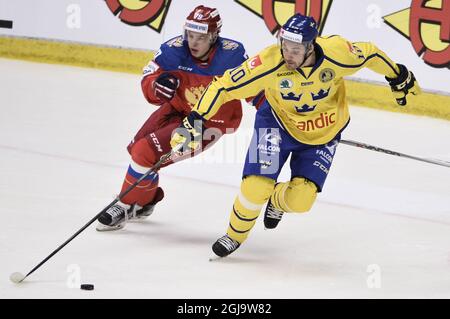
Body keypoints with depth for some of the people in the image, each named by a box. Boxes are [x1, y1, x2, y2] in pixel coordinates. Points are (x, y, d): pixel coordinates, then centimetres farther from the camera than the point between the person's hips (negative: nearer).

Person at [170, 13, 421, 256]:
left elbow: (369, 54, -8)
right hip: (278, 124, -1)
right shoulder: (270, 63, -31)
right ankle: (235, 236, 16)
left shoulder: (337, 54, -28)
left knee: (299, 201, -9)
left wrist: (400, 77, 8)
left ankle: (277, 200, 31)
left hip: (324, 133, 1)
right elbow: (225, 86, -24)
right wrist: (195, 120, -30)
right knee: (256, 186, -16)